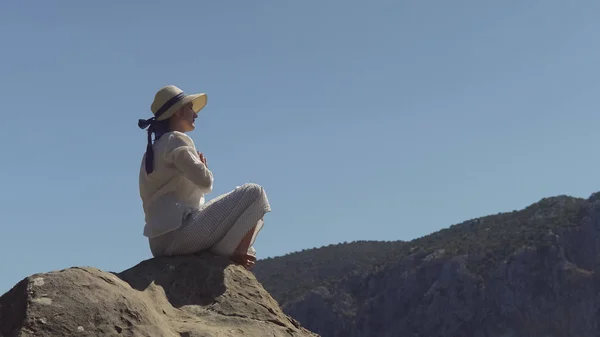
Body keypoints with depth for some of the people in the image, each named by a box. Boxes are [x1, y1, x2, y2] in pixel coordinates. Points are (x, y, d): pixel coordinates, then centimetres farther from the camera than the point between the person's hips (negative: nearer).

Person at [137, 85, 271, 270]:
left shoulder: (152, 151, 22)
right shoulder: (176, 140, -6)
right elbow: (205, 181, -15)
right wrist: (205, 168, 7)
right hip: (179, 232, -10)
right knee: (254, 193, -7)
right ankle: (236, 257, -7)